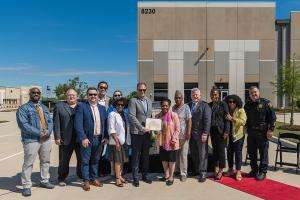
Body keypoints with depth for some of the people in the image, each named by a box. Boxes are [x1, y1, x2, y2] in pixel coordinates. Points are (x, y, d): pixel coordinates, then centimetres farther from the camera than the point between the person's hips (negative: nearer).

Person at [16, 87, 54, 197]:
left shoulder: (44, 108, 15)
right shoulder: (23, 108, -4)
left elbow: (50, 121, 10)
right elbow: (23, 124, -15)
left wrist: (48, 131, -11)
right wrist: (39, 133, -19)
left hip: (46, 139, 6)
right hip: (31, 140, -6)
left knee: (45, 161, 15)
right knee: (28, 163, -1)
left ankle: (44, 181, 29)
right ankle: (26, 186, 12)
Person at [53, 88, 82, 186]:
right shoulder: (59, 106, 6)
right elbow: (56, 123, 1)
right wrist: (57, 137, -6)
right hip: (66, 139, -1)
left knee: (82, 158, 9)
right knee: (64, 160, 8)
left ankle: (81, 175, 29)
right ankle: (61, 179, 26)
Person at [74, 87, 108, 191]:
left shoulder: (102, 108, 11)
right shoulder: (81, 106, -5)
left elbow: (104, 123, 12)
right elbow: (78, 124, -11)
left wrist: (105, 136, 3)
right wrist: (83, 138, -18)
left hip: (99, 139, 5)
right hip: (87, 139, -4)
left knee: (95, 160, 15)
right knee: (85, 161, 5)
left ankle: (94, 179, 28)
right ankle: (86, 181, 18)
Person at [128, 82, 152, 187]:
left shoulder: (149, 101, 13)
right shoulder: (133, 101, -8)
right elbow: (132, 117, -16)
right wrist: (142, 128, -19)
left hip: (147, 132, 6)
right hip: (137, 132, -6)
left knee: (146, 155, 13)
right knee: (136, 156, 3)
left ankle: (145, 175, 27)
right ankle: (135, 178, 15)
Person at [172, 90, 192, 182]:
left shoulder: (186, 107, -4)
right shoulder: (173, 108, 11)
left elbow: (189, 120, -8)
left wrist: (188, 132, -14)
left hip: (183, 135, -5)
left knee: (183, 154, 2)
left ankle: (183, 173, 13)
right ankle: (175, 170, 26)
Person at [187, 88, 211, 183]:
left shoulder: (204, 105, -4)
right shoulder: (188, 105, 10)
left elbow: (207, 120, -10)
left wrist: (205, 133, -16)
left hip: (201, 134, -4)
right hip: (191, 134, 5)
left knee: (202, 153, 3)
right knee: (193, 153, 13)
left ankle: (203, 173, 13)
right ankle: (196, 169, 28)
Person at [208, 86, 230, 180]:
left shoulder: (223, 104, -4)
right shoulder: (209, 105, 6)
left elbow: (227, 118, -6)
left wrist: (226, 131, -11)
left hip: (221, 131, -4)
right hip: (213, 131, 4)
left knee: (221, 150, 2)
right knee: (214, 150, 11)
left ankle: (221, 170, 15)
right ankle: (216, 168, 24)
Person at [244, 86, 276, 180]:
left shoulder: (265, 103, -5)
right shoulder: (247, 105, 10)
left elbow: (272, 117, -7)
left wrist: (271, 130, -11)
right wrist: (247, 129, 10)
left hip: (262, 132, -5)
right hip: (251, 132, 5)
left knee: (263, 152, 2)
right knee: (251, 152, 11)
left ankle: (262, 171, 13)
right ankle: (254, 170, 25)